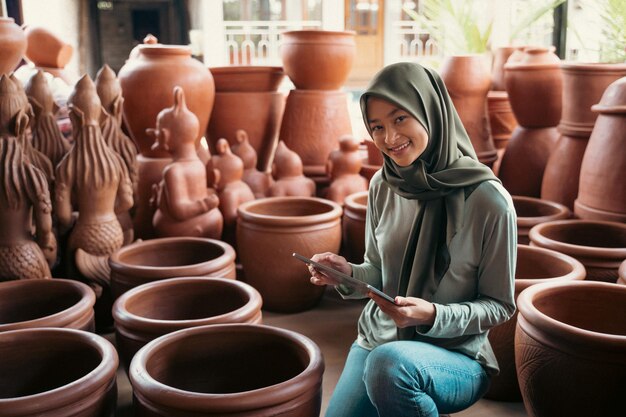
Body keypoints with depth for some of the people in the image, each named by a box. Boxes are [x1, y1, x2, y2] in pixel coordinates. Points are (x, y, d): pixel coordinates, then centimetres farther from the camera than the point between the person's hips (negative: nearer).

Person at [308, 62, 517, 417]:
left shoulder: (488, 200, -17)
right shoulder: (382, 186, -3)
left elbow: (500, 305, -8)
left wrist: (432, 316, -24)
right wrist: (349, 274, -13)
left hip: (457, 355, -4)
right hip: (377, 340, 5)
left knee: (389, 363, -35)